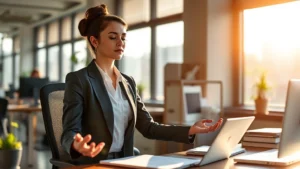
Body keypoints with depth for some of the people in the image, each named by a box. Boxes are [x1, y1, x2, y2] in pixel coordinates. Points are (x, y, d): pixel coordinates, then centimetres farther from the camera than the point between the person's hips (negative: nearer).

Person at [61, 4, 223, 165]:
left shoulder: (128, 82, 12)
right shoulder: (78, 80, -8)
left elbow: (148, 127, 7)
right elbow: (69, 132, -14)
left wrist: (190, 130, -5)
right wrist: (76, 145, -37)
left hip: (123, 163, 6)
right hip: (91, 165, -6)